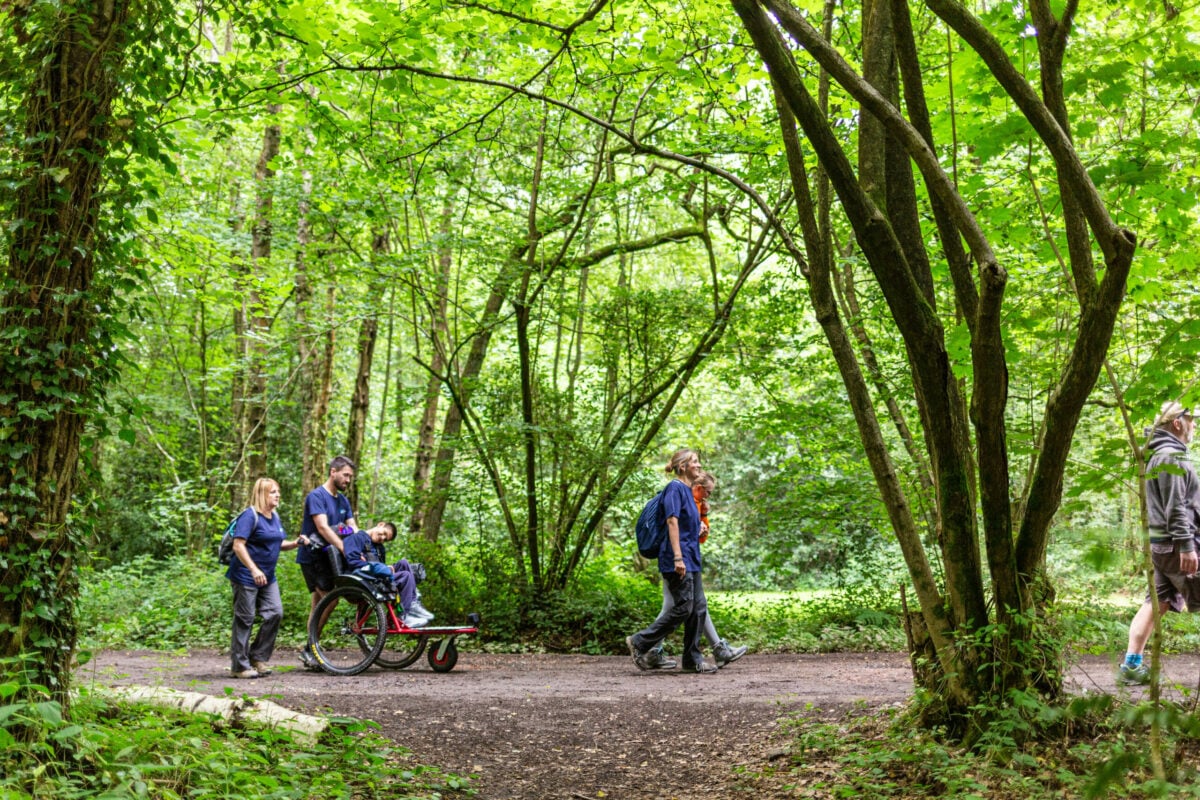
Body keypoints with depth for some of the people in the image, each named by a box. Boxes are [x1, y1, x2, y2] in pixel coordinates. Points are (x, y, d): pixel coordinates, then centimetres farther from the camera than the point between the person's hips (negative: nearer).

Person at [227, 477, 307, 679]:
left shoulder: (274, 517, 11)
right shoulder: (250, 516, -14)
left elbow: (279, 543, 20)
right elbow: (238, 545, -22)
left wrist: (295, 543, -1)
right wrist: (254, 569, -31)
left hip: (267, 577, 8)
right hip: (246, 577, -8)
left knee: (275, 613, 1)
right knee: (244, 620, -2)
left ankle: (258, 657, 13)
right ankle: (240, 666, 6)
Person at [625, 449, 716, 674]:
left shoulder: (687, 491, 18)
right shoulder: (675, 488, -11)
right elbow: (672, 521, -20)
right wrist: (678, 557, -25)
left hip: (691, 558, 10)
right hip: (679, 558, -10)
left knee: (699, 608, 6)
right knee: (683, 607, -10)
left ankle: (693, 659, 10)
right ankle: (640, 643, -1)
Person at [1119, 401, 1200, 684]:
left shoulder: (1159, 456, 19)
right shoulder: (1172, 456, -13)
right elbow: (1175, 506, -20)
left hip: (1162, 544, 10)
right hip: (1175, 544, -10)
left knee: (1157, 603, 7)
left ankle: (1132, 664, 4)